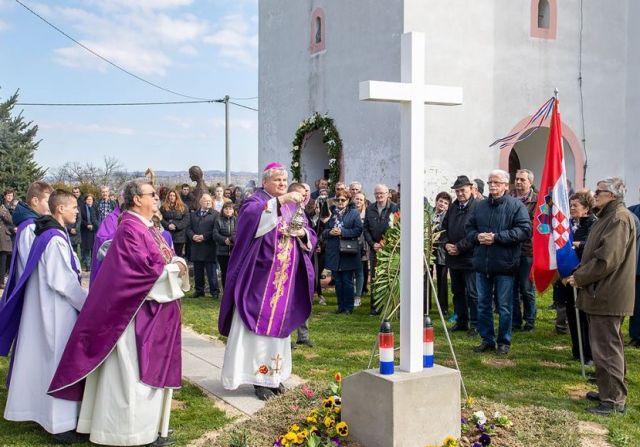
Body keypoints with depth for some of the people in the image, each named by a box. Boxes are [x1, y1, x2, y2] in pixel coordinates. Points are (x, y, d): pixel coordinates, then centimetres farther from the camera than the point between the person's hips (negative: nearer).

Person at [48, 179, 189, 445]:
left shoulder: (148, 227, 14)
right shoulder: (130, 228, -16)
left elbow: (162, 259, 16)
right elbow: (143, 266, -23)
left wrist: (176, 264, -4)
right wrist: (173, 267, -13)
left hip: (155, 309, 10)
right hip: (139, 310, -10)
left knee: (151, 367, 16)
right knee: (134, 369, -1)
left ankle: (145, 421, 28)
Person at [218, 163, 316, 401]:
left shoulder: (293, 206, 15)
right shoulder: (256, 200, -3)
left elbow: (310, 237, 12)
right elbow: (252, 215, -28)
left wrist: (302, 233, -10)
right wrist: (280, 200, -37)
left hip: (286, 280, 5)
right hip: (260, 278, -5)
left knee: (279, 325, 10)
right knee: (258, 325, -3)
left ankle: (274, 375, 19)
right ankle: (259, 378, 4)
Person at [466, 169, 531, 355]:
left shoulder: (516, 206, -5)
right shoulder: (480, 206, 12)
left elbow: (525, 230, -15)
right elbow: (469, 228, 16)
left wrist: (496, 237, -19)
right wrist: (477, 236, -7)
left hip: (504, 264, -5)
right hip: (482, 263, 5)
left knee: (504, 306, 5)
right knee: (483, 304, 12)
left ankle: (504, 342, 17)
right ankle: (487, 340, 23)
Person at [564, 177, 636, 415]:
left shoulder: (619, 219, -18)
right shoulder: (608, 217, 16)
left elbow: (607, 259, -23)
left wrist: (578, 277, -14)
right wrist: (577, 272, 10)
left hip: (607, 295, -11)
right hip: (601, 293, 11)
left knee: (606, 348, -5)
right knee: (605, 345, 18)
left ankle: (614, 400, 3)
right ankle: (608, 391, 29)